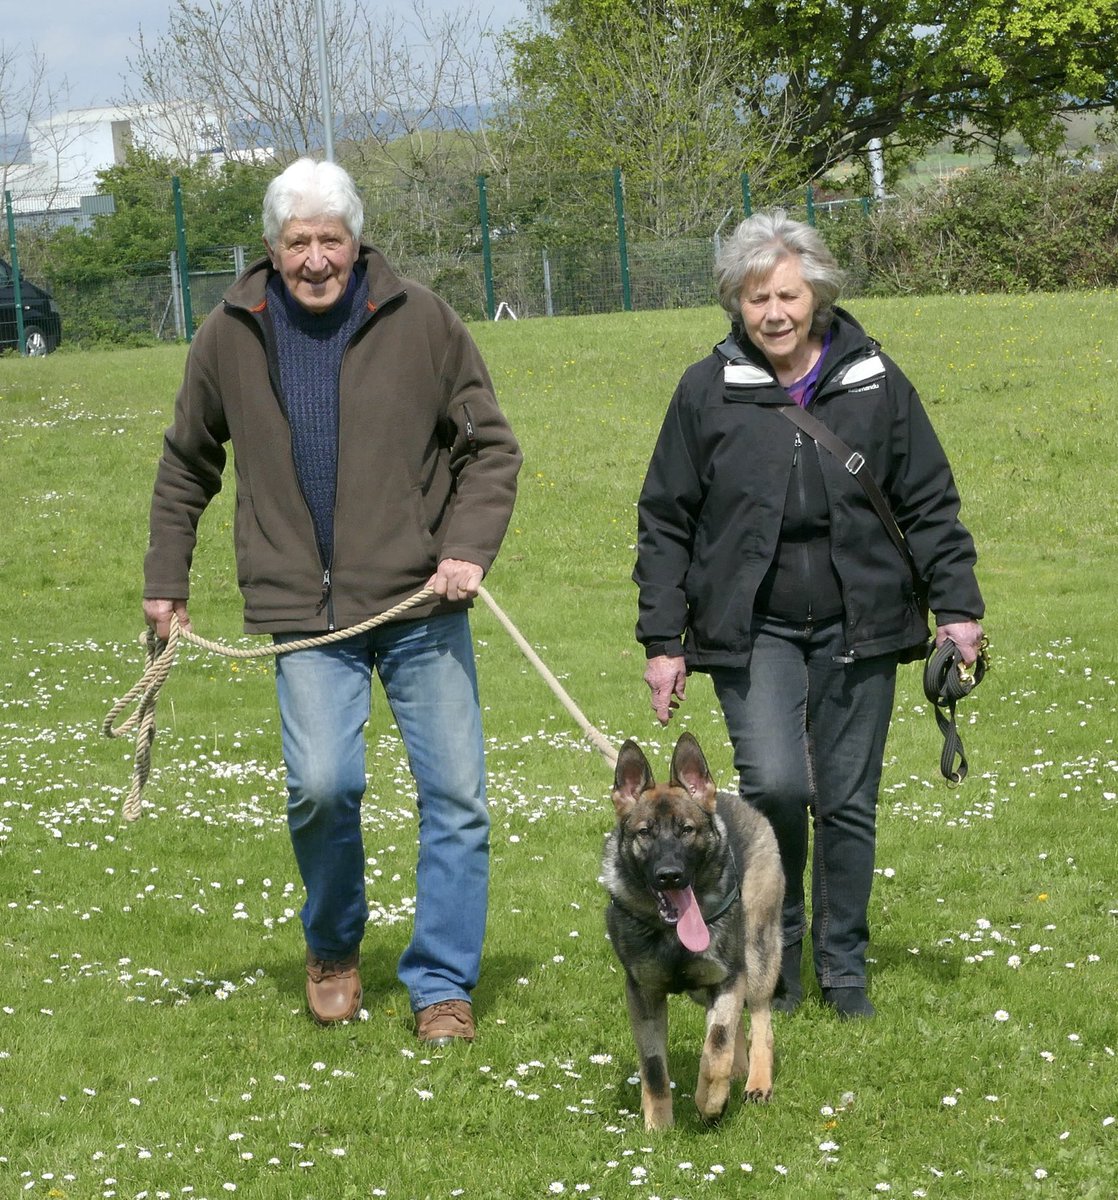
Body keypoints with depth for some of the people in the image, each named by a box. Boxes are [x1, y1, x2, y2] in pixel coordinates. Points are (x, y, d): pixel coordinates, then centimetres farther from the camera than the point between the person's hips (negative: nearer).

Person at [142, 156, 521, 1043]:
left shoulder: (420, 321, -2)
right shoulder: (230, 338, 3)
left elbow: (491, 448, 5)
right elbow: (186, 468, 18)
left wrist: (469, 546, -10)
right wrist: (166, 580, 18)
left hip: (422, 604, 0)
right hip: (307, 612, 0)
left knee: (456, 794, 0)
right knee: (322, 783, -15)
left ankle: (442, 985, 14)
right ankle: (334, 946, 14)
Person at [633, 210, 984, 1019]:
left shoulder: (874, 382, 2)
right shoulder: (708, 392, 0)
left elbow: (930, 504, 9)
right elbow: (666, 522, 5)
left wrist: (957, 607, 2)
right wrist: (661, 640, 2)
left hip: (857, 631, 2)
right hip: (752, 628, -1)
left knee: (849, 802, 5)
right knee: (774, 784, -18)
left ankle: (844, 967, 22)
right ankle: (775, 944, 5)